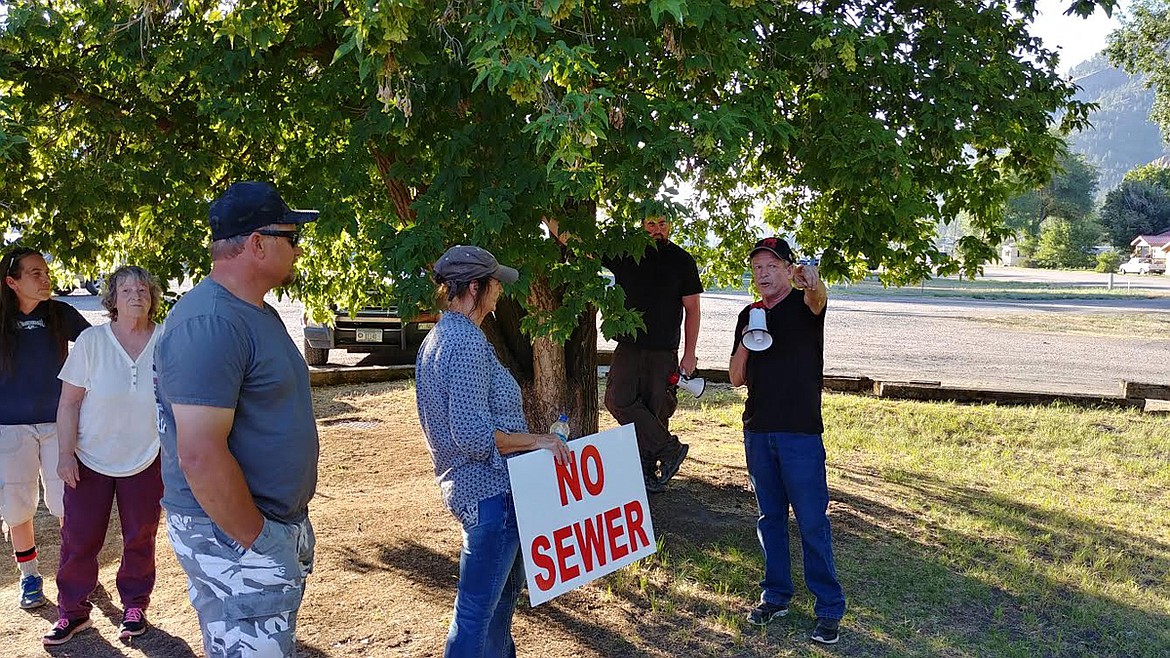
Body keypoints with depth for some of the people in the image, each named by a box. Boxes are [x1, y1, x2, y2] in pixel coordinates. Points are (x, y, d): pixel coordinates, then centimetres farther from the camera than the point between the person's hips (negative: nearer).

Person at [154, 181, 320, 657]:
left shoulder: (258, 313, 12)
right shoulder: (208, 324, -22)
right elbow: (200, 456, -28)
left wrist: (288, 524, 17)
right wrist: (258, 539, -20)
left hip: (279, 524, 10)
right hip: (232, 536, -10)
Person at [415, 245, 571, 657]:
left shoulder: (438, 337, 12)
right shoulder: (466, 342, -20)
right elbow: (475, 435, -26)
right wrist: (536, 441, -16)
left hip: (467, 484, 11)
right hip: (488, 490, -11)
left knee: (506, 585, 25)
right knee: (477, 608, 0)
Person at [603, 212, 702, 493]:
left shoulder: (682, 261, 3)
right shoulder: (625, 254, 6)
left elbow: (692, 309, 5)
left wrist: (690, 353, 0)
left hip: (664, 352, -1)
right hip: (629, 346, 1)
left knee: (656, 409, 0)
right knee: (619, 399, -15)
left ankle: (648, 469, 13)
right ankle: (670, 449, -9)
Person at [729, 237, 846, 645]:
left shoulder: (803, 305, -5)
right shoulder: (749, 315, 10)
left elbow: (818, 298, -32)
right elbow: (736, 379, 11)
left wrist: (812, 282, -56)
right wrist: (745, 342, -8)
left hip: (800, 431, -5)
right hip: (758, 430, 5)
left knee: (812, 522, -2)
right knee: (770, 517, 14)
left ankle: (830, 609, 7)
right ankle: (776, 596, 27)